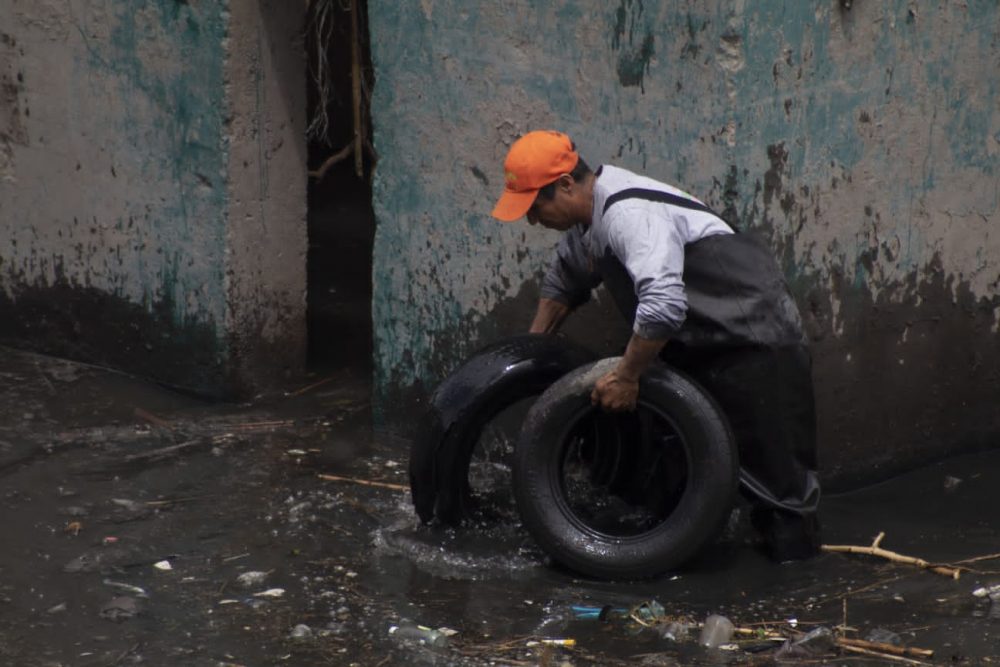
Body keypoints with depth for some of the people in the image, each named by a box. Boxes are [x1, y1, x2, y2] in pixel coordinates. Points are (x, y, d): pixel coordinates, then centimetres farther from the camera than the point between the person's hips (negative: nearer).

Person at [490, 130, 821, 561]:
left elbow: (662, 306, -40)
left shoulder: (629, 214, -28)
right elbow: (562, 283, 25)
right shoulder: (587, 219, 5)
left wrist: (626, 376, -29)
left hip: (756, 343, -10)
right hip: (699, 343, 10)